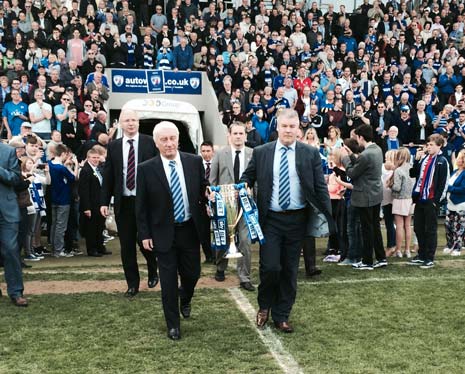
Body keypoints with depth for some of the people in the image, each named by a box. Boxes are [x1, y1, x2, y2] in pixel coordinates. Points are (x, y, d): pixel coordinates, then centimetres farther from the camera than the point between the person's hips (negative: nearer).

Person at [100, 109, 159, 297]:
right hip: (123, 202, 2)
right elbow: (108, 175, 6)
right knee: (127, 246, 6)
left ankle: (153, 272, 33)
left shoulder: (150, 143, -2)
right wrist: (104, 201, 1)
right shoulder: (113, 146, 6)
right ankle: (132, 284, 19)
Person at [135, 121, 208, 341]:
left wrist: (205, 222, 2)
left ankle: (185, 300, 45)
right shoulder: (146, 169, -8)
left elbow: (204, 192, 6)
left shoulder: (194, 162, -3)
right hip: (163, 232, -2)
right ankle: (173, 324, 20)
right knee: (168, 279, 4)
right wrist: (144, 234, -5)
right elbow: (141, 205, -3)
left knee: (192, 274, 11)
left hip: (190, 230, 2)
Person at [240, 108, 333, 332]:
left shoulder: (311, 154, 1)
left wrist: (327, 217, -2)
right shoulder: (261, 153, 2)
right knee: (270, 267, -8)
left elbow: (320, 188, 2)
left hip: (297, 220, 1)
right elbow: (247, 178, 12)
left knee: (290, 270, 8)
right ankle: (264, 306, 21)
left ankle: (281, 317, 23)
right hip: (271, 219, -1)